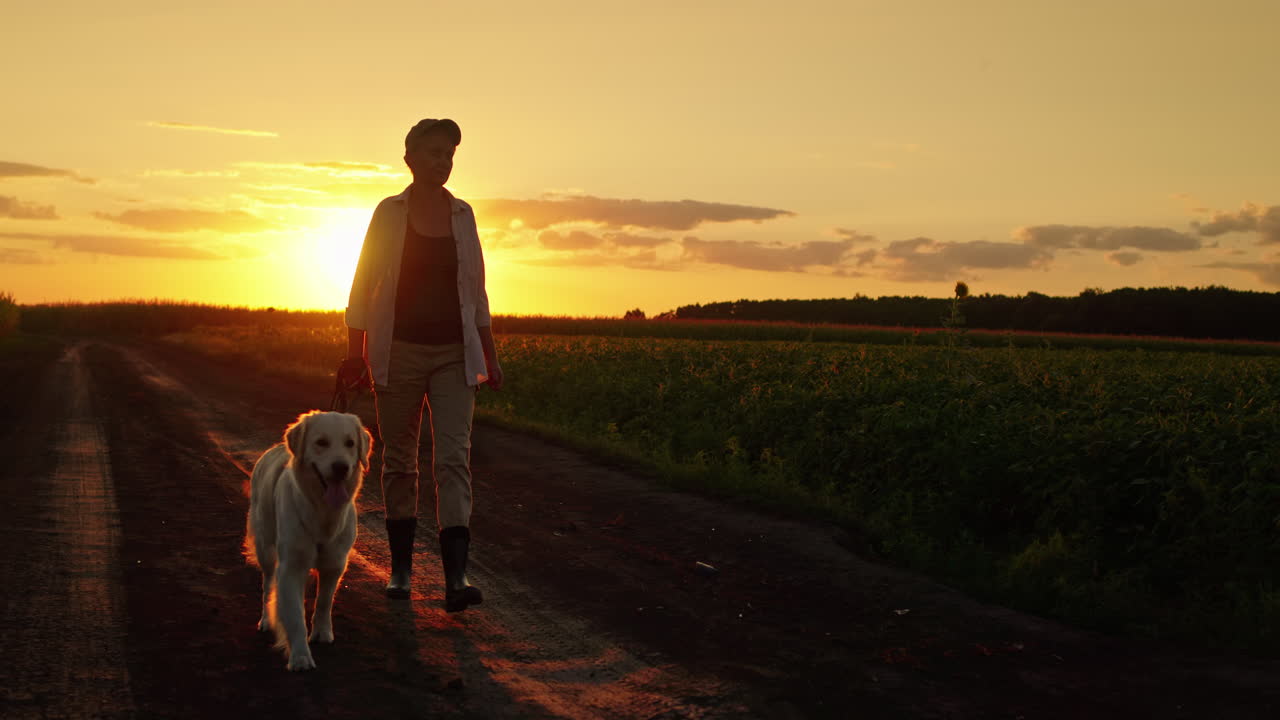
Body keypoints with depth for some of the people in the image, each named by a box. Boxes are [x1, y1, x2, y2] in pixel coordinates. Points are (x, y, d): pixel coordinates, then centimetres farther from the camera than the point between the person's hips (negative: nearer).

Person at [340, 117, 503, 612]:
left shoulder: (462, 214, 8)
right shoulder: (389, 213, 0)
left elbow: (476, 291, 12)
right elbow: (364, 285, 0)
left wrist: (490, 357, 10)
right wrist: (354, 352, -7)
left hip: (454, 353, 1)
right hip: (400, 350, -1)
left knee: (453, 458, -11)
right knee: (399, 460, 7)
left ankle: (456, 578, -19)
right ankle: (400, 567, 20)